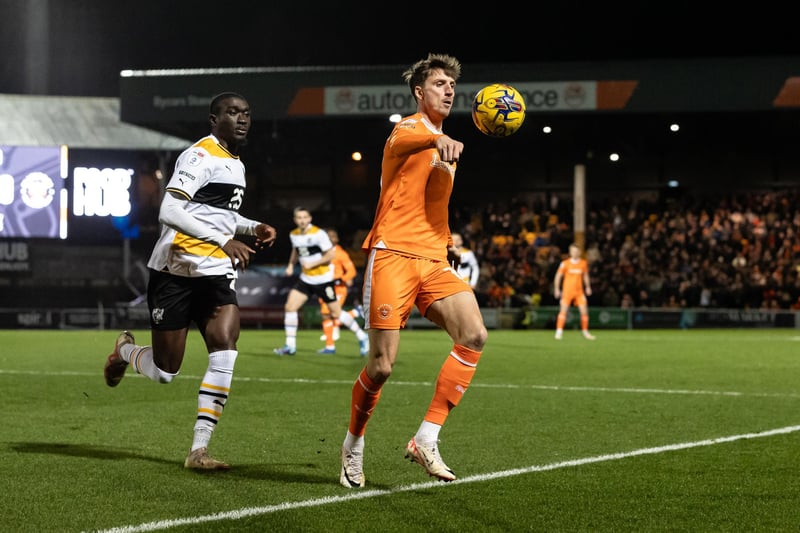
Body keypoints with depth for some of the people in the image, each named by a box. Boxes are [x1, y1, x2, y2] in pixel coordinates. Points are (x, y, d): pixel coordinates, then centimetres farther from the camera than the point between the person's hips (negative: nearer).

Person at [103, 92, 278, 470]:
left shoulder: (235, 162, 16)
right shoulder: (201, 156, -13)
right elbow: (169, 211, -25)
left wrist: (252, 227, 14)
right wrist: (223, 240, -30)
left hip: (216, 274, 7)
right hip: (175, 271, -7)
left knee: (224, 350, -16)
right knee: (165, 371, 1)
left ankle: (199, 450, -13)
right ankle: (125, 350, 37)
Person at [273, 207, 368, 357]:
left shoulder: (318, 233, -16)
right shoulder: (294, 234, 4)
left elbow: (330, 255, -13)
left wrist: (312, 264, -18)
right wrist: (291, 264, 8)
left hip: (323, 279, -6)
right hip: (305, 279, 6)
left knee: (336, 313, -1)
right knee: (289, 307, -7)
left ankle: (362, 337, 18)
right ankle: (290, 346, 0)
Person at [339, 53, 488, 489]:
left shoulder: (445, 148, 22)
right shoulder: (409, 128, -3)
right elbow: (402, 142, -31)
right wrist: (440, 139, -53)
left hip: (433, 262, 7)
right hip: (394, 256, -7)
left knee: (474, 335, -17)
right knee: (382, 365, -8)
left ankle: (425, 440, -12)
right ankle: (353, 444, 19)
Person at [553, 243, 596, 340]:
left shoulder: (584, 263, 4)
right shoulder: (565, 263, -4)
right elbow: (558, 276, 2)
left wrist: (588, 287, 12)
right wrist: (556, 289, -2)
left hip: (579, 291, 3)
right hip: (567, 291, -3)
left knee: (584, 311, -1)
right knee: (563, 310, -10)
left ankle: (585, 332, 12)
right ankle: (559, 332, -9)